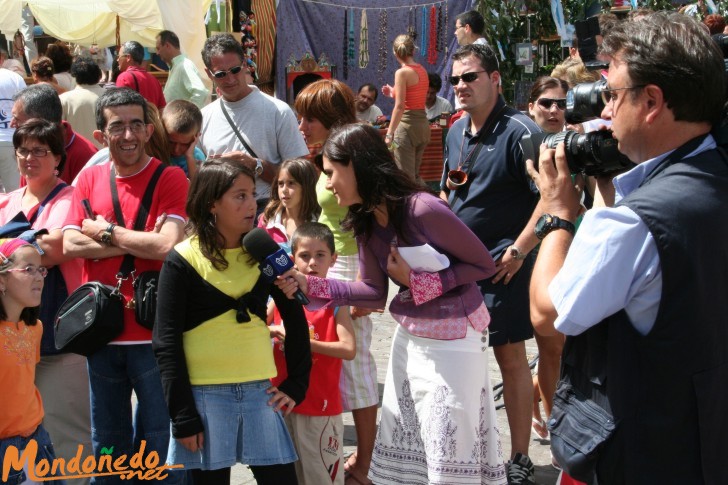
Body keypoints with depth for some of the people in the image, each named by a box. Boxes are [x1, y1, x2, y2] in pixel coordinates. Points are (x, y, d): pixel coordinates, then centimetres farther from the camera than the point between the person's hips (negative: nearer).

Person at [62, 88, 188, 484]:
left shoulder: (170, 179, -5)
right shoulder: (89, 179, 8)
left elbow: (167, 245, -18)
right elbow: (70, 245, -3)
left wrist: (106, 232, -7)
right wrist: (138, 243, -11)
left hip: (152, 332, -4)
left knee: (158, 438, 5)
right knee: (107, 440, 17)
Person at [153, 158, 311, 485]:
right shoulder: (183, 260, -6)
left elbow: (295, 319, 14)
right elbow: (166, 343, -7)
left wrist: (296, 384, 6)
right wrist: (183, 416, -11)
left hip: (259, 392, 3)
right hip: (205, 396, -3)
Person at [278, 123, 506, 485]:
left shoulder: (422, 209, -24)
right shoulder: (365, 221, 0)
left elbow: (483, 264, -16)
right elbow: (375, 292, 4)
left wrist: (417, 281, -20)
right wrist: (309, 285, -6)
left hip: (452, 338, -8)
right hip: (409, 336, 8)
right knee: (402, 446, 17)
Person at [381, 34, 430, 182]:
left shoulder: (402, 72, -12)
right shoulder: (422, 70, 10)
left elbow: (400, 107, -17)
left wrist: (389, 133, -16)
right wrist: (393, 93, 25)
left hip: (407, 124, -8)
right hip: (423, 123, 8)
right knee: (415, 175, 19)